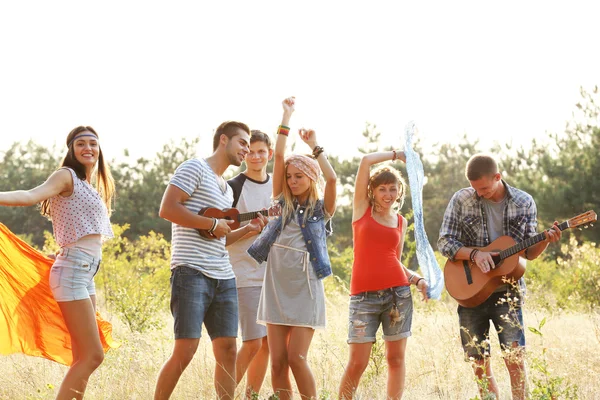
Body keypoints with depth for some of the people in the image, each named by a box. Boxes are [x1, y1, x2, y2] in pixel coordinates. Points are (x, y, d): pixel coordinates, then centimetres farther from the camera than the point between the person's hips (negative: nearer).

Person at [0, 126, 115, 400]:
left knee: (83, 359, 8)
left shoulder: (90, 189, 21)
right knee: (93, 355, -12)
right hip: (73, 271, -9)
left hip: (86, 274, 9)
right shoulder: (67, 176, -6)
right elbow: (31, 196, -24)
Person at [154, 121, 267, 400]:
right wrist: (213, 223, -11)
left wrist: (248, 228, 12)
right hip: (192, 272, -8)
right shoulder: (195, 168, -2)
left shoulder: (226, 188, 24)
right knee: (185, 351, -12)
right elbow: (167, 209, -15)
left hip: (223, 277, 8)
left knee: (227, 349, 4)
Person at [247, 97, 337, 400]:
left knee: (296, 358, -10)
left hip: (305, 289, -3)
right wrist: (287, 116, 2)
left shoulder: (321, 210, 4)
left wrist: (314, 146, -6)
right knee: (277, 361, 0)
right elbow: (278, 156, 3)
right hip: (276, 287, 3)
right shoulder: (282, 203, 10)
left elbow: (331, 179, -15)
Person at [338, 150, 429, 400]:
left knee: (396, 358, 5)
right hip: (364, 295, -3)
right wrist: (396, 154, 11)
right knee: (357, 363, -6)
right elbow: (367, 160, 0)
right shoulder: (362, 208, 6)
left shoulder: (400, 221, 15)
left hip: (398, 293, 3)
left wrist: (418, 279, 2)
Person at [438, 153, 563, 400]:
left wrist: (546, 240, -14)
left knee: (515, 358, -11)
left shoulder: (524, 203, 2)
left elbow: (528, 252, 6)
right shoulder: (461, 201, -1)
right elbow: (444, 243, -2)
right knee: (479, 365, 5)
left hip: (507, 292, -1)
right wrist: (475, 253, -18)